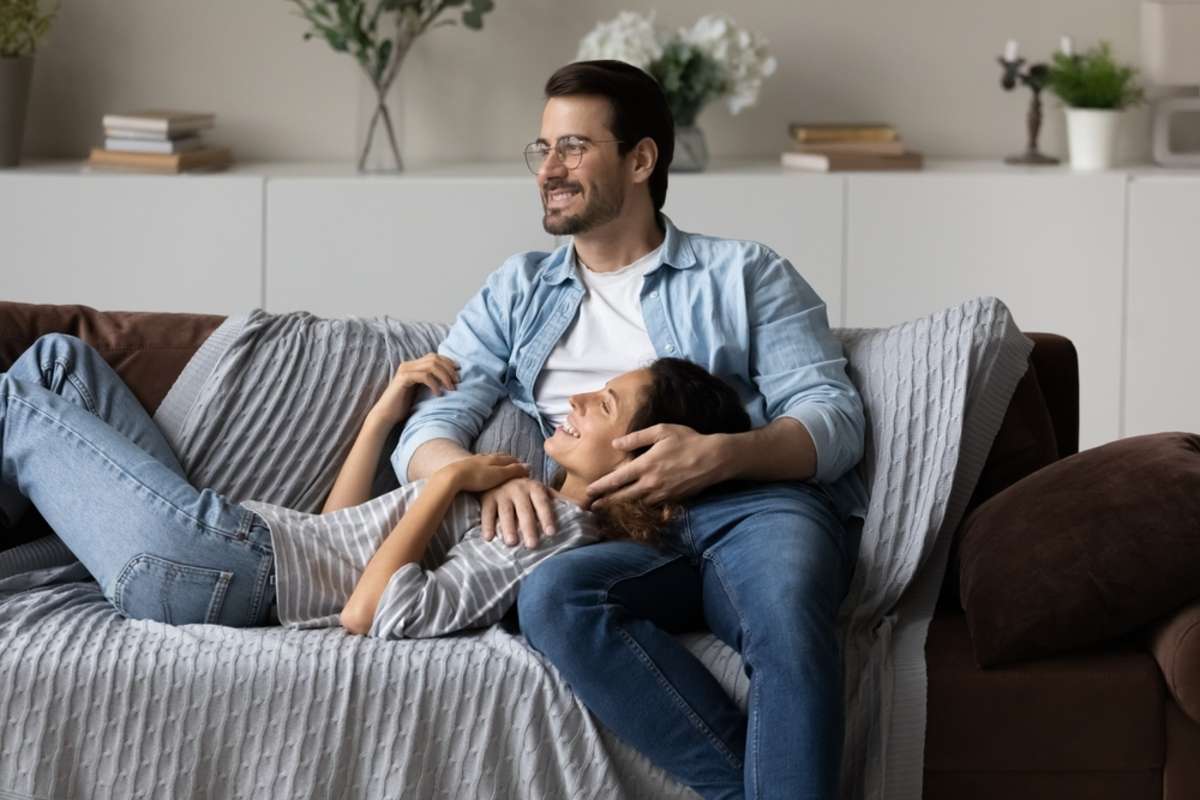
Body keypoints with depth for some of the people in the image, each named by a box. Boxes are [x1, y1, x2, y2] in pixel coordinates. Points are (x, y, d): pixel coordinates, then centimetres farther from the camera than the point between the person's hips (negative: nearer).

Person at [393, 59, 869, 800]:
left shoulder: (745, 274, 17)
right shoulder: (515, 295, 26)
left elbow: (836, 419, 5)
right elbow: (426, 433, 14)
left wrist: (723, 455, -16)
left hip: (757, 502, -2)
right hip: (621, 536, 2)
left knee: (786, 615, -38)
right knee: (552, 598, -35)